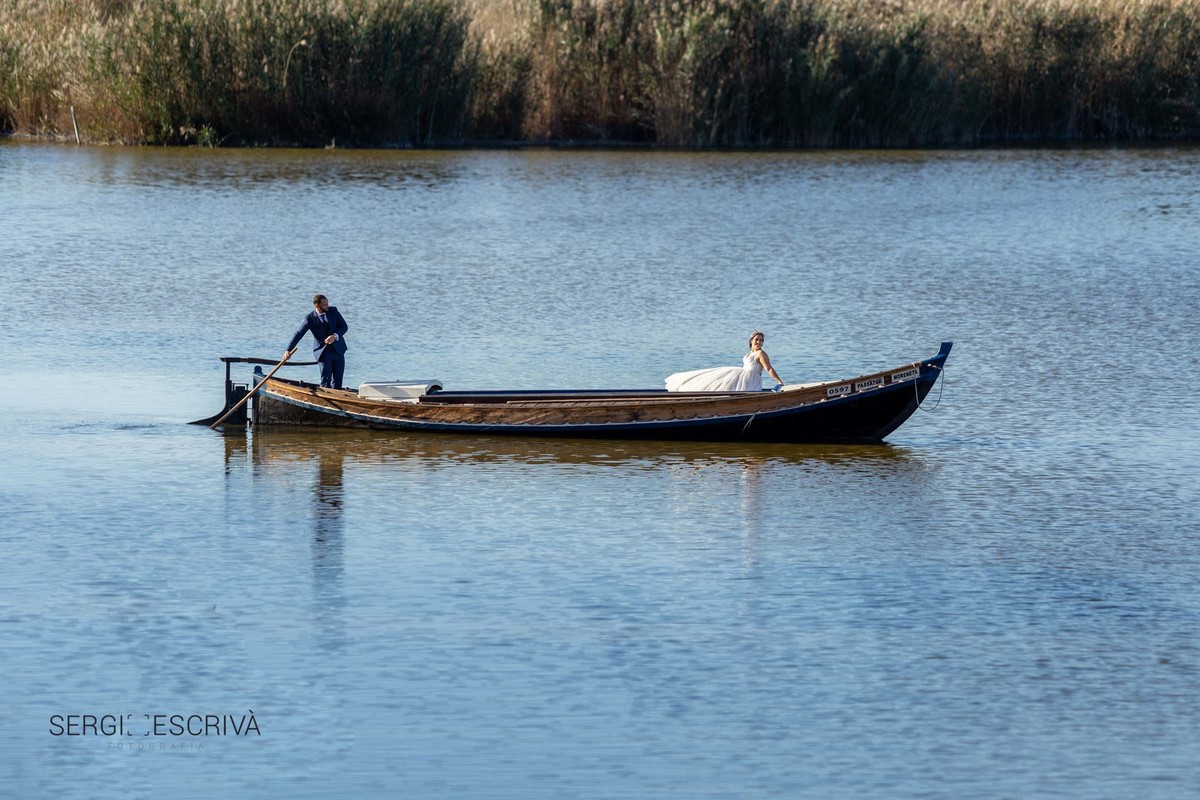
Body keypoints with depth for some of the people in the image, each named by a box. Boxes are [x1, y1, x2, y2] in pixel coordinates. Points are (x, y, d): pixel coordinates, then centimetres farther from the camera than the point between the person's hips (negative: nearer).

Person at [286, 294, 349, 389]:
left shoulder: (333, 311, -2)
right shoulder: (310, 319, -10)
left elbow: (344, 326, -1)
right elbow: (299, 334, -9)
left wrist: (335, 336, -21)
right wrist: (288, 350, -16)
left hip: (338, 349, 3)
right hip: (323, 352, -3)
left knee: (337, 382, 5)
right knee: (326, 381, -10)